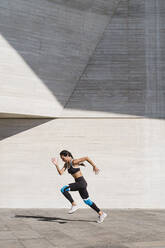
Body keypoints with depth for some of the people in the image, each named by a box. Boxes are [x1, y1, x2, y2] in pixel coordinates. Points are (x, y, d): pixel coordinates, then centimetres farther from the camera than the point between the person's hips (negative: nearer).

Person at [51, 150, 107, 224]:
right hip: (78, 183, 10)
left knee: (63, 189, -18)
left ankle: (74, 205, -9)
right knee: (87, 201, 16)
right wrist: (56, 164, -10)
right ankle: (101, 213, 26)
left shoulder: (74, 162, -15)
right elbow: (60, 173, 2)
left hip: (81, 182, -10)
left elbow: (86, 158, -15)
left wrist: (94, 166, -10)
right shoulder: (66, 164, 10)